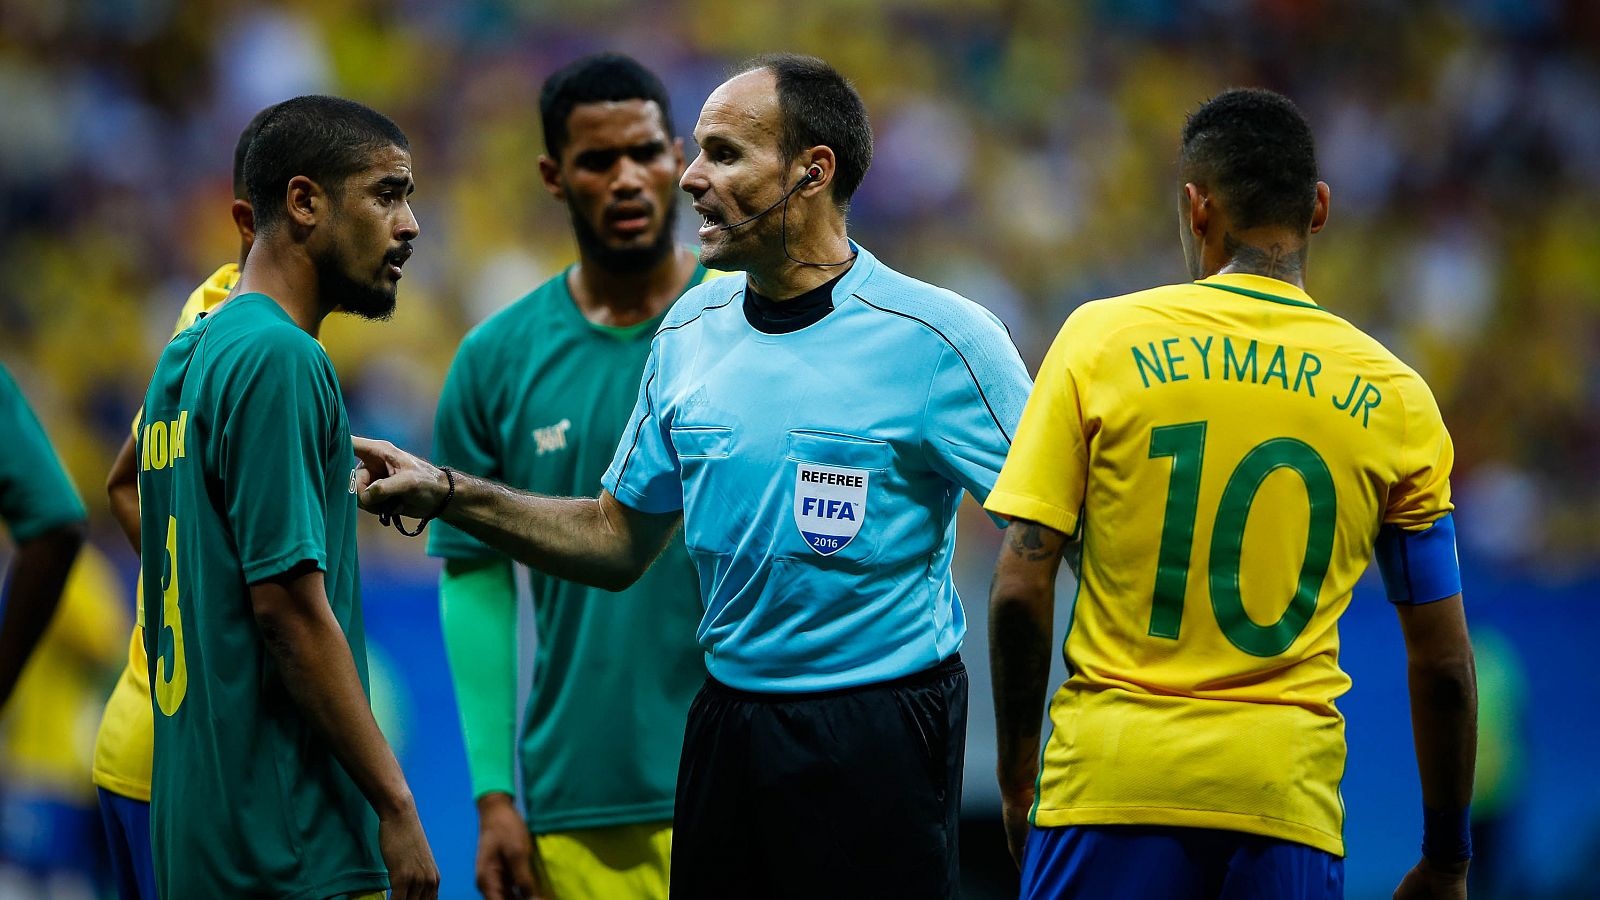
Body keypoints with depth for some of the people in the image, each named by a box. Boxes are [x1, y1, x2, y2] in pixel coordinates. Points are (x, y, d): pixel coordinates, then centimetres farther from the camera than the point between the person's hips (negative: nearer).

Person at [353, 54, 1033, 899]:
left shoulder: (939, 338, -10)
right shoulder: (691, 331, 8)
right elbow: (619, 541, 16)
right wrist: (446, 494, 5)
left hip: (878, 736, -5)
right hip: (727, 726, 6)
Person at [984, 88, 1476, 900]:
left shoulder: (1103, 339, -1)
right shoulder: (1394, 399, 4)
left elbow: (1020, 589, -4)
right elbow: (1442, 664, 7)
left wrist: (1017, 777, 8)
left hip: (1112, 772, -1)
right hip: (1288, 794, 1)